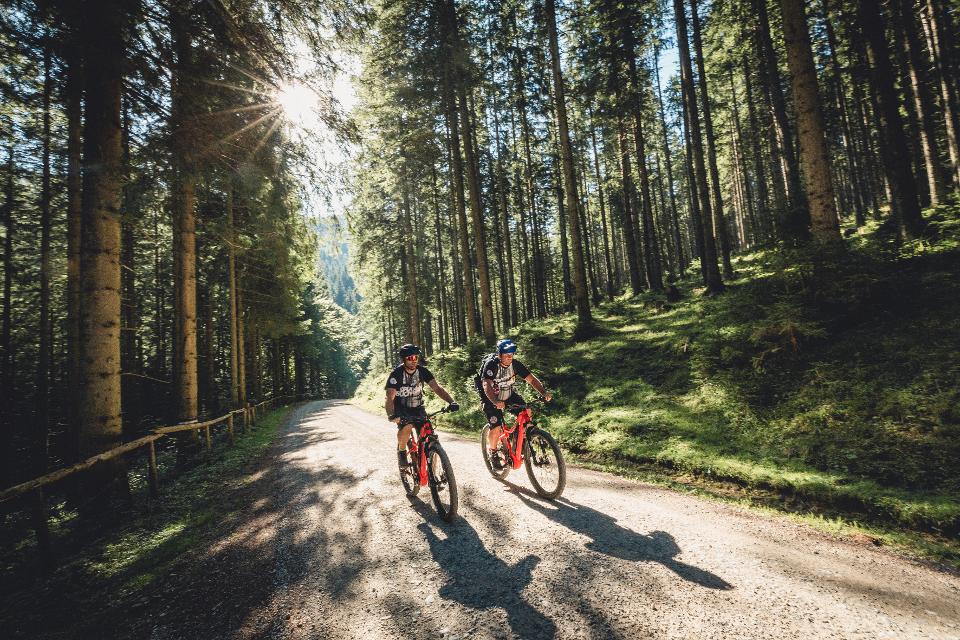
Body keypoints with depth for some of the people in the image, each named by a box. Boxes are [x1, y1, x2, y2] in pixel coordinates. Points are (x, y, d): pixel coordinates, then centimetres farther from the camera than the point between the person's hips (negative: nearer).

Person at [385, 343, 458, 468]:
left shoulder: (422, 371, -13)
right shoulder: (396, 374, -22)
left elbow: (437, 387, -19)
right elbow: (390, 398, -31)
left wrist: (451, 402, -35)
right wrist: (391, 415, -50)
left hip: (417, 407, 3)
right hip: (401, 408, -3)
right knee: (407, 427, -32)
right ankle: (401, 451, -2)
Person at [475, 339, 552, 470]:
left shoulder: (515, 364, -15)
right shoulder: (491, 364, -28)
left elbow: (532, 379, -17)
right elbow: (486, 385, -40)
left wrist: (544, 393, -34)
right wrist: (495, 402, -57)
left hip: (508, 394, 4)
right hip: (491, 398, -4)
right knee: (496, 426, -17)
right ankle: (492, 452, 9)